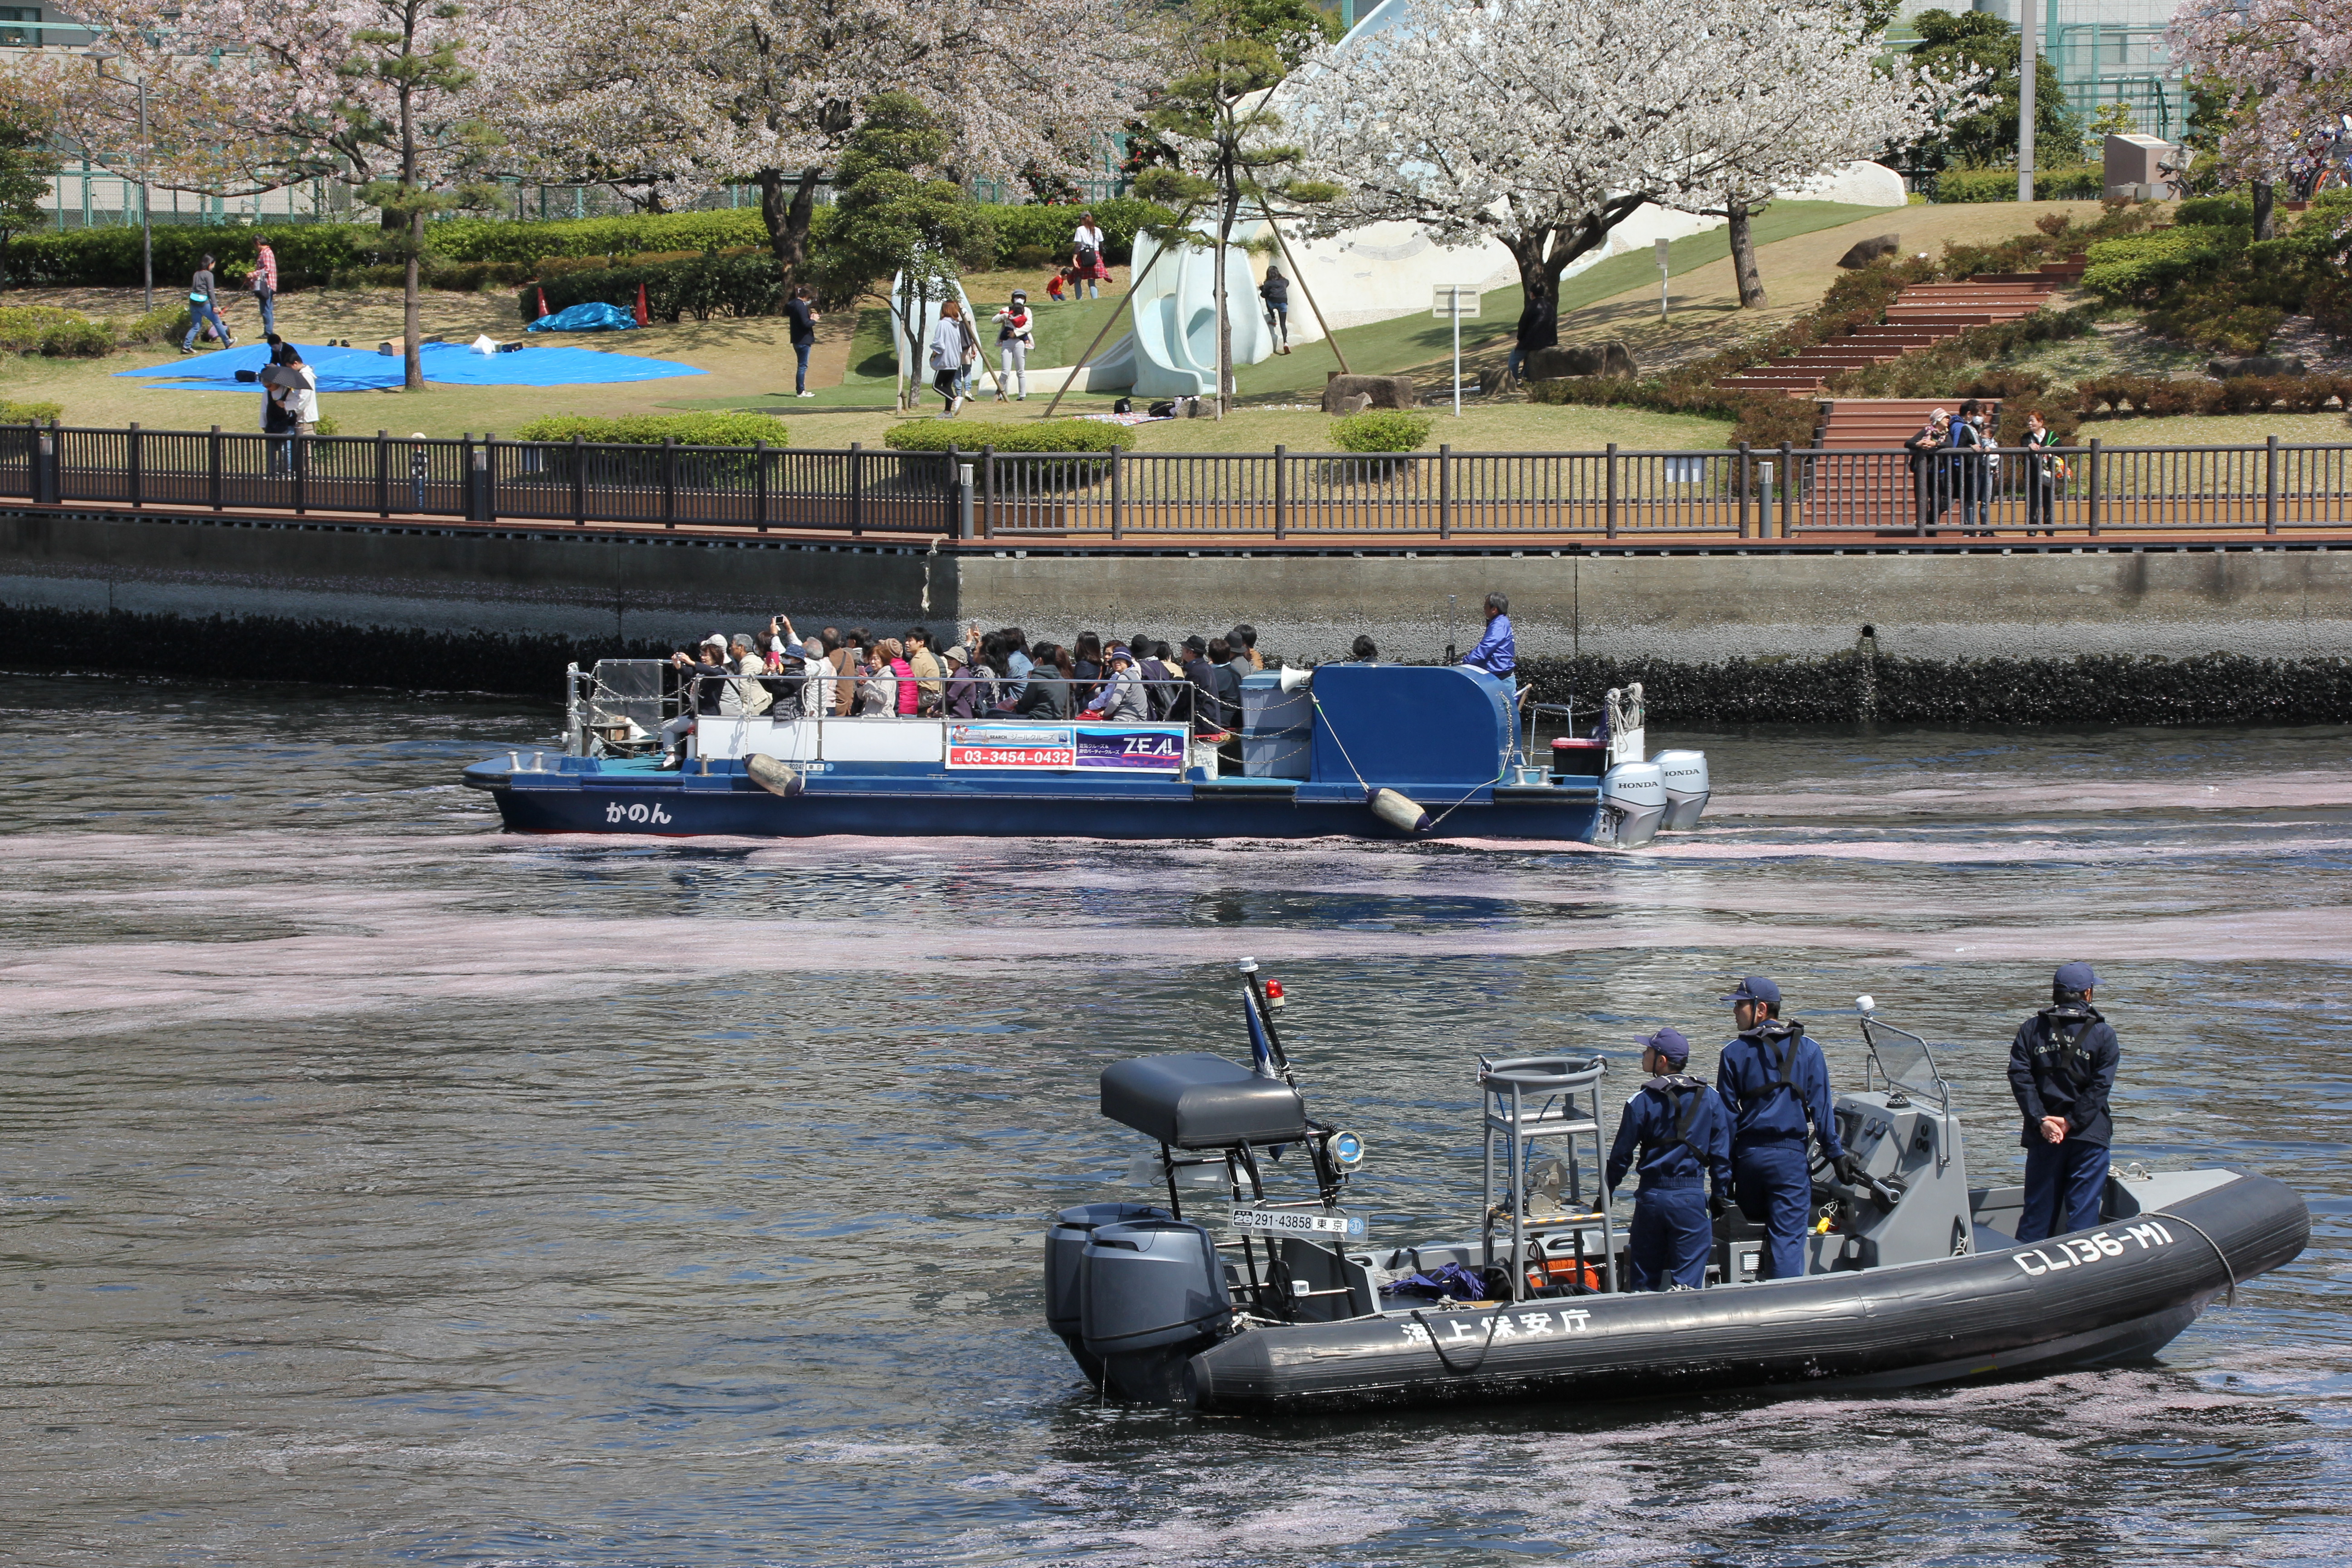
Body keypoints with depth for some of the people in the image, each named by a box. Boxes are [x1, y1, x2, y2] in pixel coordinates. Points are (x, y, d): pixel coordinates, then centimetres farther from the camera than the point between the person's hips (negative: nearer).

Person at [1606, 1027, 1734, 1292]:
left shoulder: (1641, 1101, -5)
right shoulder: (1710, 1099, 1)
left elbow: (1621, 1154, -1)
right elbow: (1721, 1154, 4)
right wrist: (1719, 1195, 14)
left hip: (1651, 1198, 0)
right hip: (1692, 1197, 0)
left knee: (1643, 1283, 10)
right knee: (1686, 1281, 0)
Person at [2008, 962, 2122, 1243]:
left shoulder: (2031, 1030, 3)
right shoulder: (2103, 1033, -4)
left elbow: (2020, 1077, -6)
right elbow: (2101, 1086, -11)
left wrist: (2041, 1120, -10)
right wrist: (2072, 1121, -12)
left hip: (2043, 1135, 3)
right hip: (2089, 1136, -2)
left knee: (2038, 1209, 10)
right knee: (2084, 1209, 2)